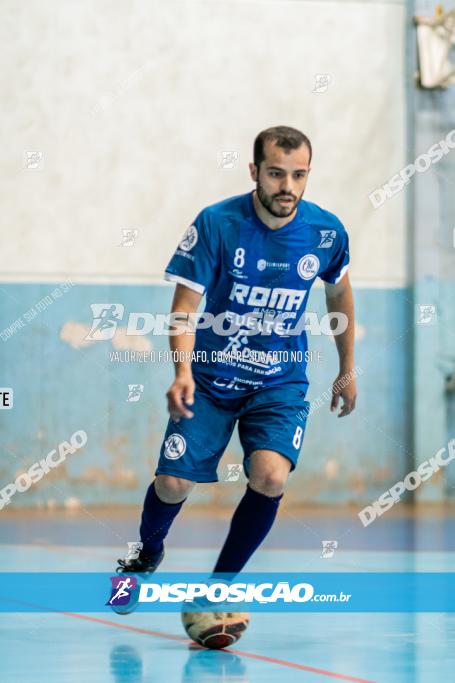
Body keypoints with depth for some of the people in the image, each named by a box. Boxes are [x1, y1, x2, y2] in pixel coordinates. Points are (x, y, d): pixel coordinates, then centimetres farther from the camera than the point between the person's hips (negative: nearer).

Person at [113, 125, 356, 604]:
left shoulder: (326, 231, -9)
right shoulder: (216, 223, -17)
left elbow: (339, 294, 11)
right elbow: (185, 304, -15)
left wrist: (347, 371, 18)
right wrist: (183, 372, -31)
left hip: (281, 381, 1)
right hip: (211, 378, -1)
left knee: (270, 476, -24)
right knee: (173, 483, -6)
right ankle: (148, 554, 31)